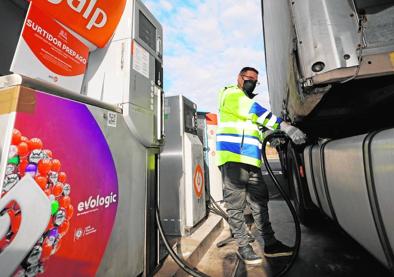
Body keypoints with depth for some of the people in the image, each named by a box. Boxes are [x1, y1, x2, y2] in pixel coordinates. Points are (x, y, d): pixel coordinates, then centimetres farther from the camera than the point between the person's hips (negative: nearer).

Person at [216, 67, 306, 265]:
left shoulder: (248, 101, 31)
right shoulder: (231, 94, 2)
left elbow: (256, 128, 30)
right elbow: (255, 111, -14)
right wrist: (285, 127, -19)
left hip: (251, 159, 9)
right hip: (233, 157, -9)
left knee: (260, 202, 11)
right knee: (236, 205, -1)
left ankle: (270, 244, 23)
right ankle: (243, 247, 12)